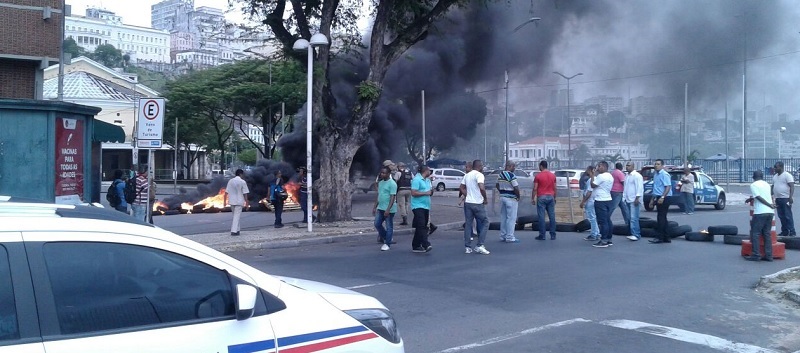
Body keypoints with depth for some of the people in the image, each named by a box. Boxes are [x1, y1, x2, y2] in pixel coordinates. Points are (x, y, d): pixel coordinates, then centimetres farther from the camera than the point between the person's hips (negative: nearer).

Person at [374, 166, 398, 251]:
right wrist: (375, 207, 18)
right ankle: (384, 237, 27)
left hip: (389, 209, -8)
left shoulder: (392, 183, -13)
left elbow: (392, 197, -18)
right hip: (380, 208, 8)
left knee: (389, 226, 1)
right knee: (377, 224, 7)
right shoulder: (380, 183, 13)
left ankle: (387, 244, 9)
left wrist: (388, 209, -24)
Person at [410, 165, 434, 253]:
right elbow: (413, 193, -18)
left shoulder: (428, 180, 18)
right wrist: (425, 193, -18)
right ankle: (426, 245, -26)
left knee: (422, 227, 10)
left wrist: (431, 191, 3)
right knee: (421, 226, -17)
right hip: (418, 206, -9)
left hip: (426, 206, 9)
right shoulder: (417, 180, -10)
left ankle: (416, 246, 16)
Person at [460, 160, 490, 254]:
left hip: (468, 203, 7)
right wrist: (485, 199, -13)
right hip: (477, 203, -7)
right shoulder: (479, 175, -12)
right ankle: (479, 246, -2)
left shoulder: (467, 175, 13)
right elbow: (481, 188, -25)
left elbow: (461, 187, 18)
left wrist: (467, 196, 14)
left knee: (468, 224, 9)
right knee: (485, 222, 5)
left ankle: (468, 247, 10)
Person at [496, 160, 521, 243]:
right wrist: (518, 196, -7)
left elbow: (497, 185, 17)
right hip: (511, 199, -8)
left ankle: (502, 236, 18)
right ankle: (509, 237, -2)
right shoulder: (511, 176, -18)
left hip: (502, 197, 8)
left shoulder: (500, 175, 7)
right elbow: (516, 188, -21)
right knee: (511, 218, -3)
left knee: (503, 217, 13)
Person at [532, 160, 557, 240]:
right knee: (552, 216, 5)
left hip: (541, 197, -4)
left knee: (541, 217, -2)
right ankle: (553, 235, 6)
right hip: (550, 197, 4)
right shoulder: (553, 175, 7)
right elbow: (554, 188, 10)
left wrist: (533, 198, 0)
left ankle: (542, 235, -1)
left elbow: (535, 189, -6)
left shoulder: (538, 176, -5)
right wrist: (554, 197, 19)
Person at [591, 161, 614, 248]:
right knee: (607, 221, 11)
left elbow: (593, 185, -12)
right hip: (608, 200, 10)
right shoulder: (610, 176, 17)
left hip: (601, 201, -10)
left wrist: (592, 175, -3)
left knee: (602, 221, -9)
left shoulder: (601, 176, -15)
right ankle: (609, 239, 15)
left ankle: (604, 241, -10)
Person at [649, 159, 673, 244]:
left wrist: (662, 197, -28)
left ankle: (660, 237, -6)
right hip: (658, 198, 9)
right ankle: (666, 237, 17)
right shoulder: (655, 175, 16)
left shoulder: (664, 174, -13)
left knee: (661, 218, -8)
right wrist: (652, 199, 23)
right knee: (663, 218, 11)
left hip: (664, 198, -9)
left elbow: (668, 187, -20)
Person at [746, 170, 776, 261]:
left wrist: (770, 205, -11)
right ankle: (768, 255, 7)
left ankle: (756, 255, -4)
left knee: (755, 234, -1)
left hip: (760, 212, -6)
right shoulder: (767, 184, 17)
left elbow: (759, 198, -12)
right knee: (767, 233, 10)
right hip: (769, 212, 6)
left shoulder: (753, 185, -2)